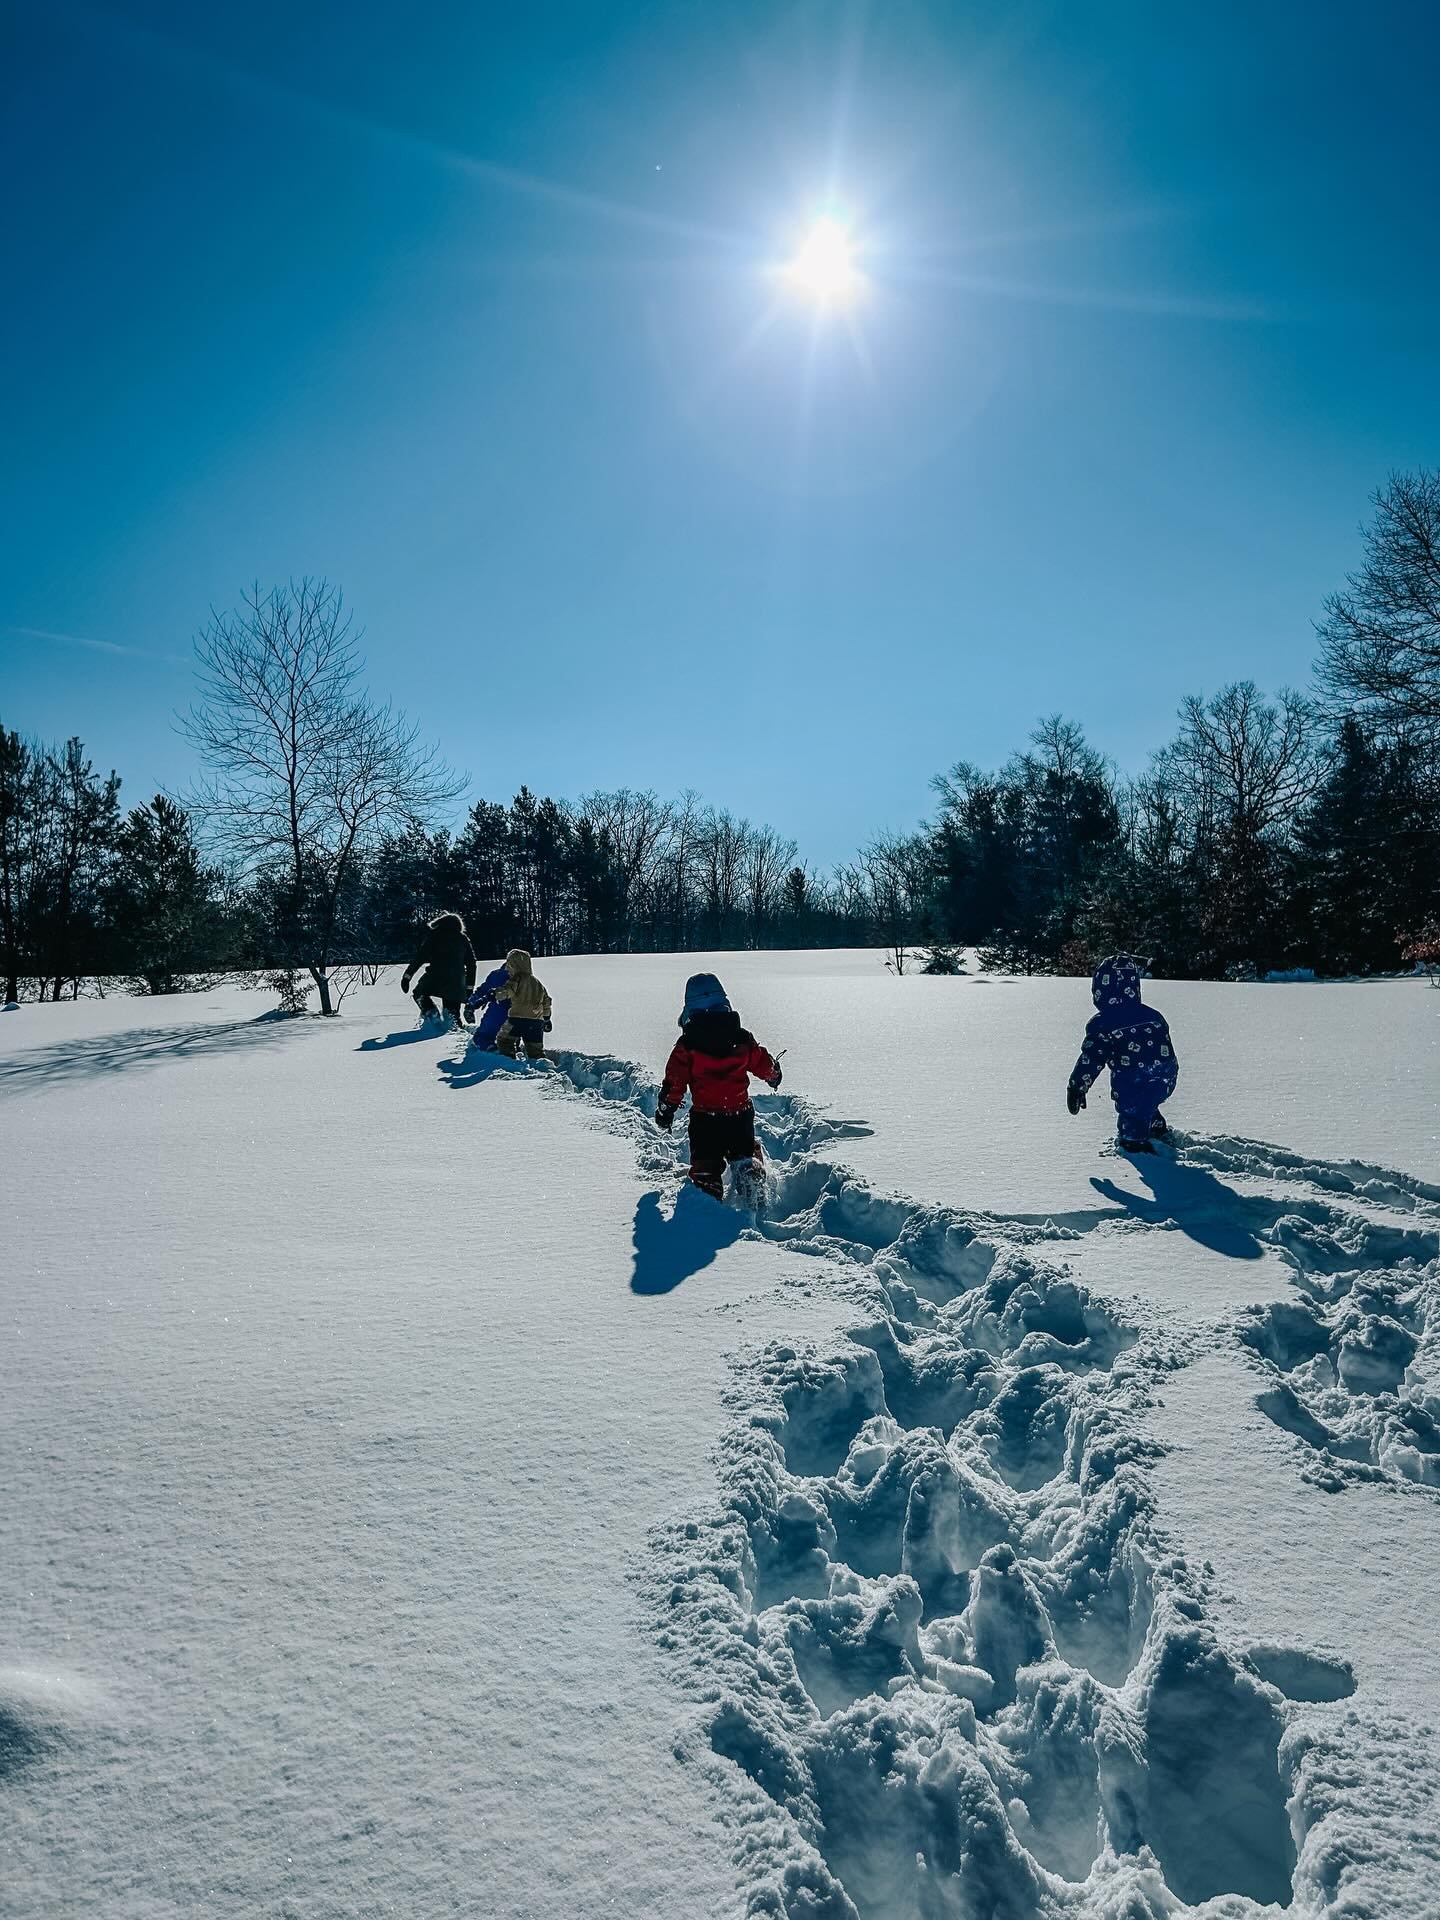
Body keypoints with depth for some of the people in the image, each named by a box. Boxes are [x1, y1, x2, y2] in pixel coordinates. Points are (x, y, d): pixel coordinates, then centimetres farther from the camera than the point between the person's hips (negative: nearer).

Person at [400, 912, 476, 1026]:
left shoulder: (434, 935, 3)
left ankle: (431, 1014, -2)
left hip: (436, 978, -3)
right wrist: (469, 986, 22)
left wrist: (407, 975, -2)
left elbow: (420, 957, -5)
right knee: (452, 1012, 13)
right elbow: (471, 963, 16)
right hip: (456, 983, 3)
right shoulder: (463, 939, 15)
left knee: (419, 993, 21)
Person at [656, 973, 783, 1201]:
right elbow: (765, 1066, 5)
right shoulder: (742, 1039, -5)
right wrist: (774, 1075, 29)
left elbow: (675, 1082, -8)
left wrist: (665, 1110, 6)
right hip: (741, 1114, 3)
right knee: (745, 1157, 25)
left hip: (705, 1117, -3)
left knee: (706, 1166, 8)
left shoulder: (686, 1045, -12)